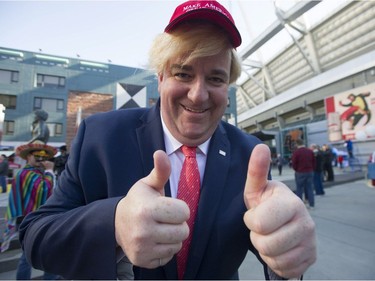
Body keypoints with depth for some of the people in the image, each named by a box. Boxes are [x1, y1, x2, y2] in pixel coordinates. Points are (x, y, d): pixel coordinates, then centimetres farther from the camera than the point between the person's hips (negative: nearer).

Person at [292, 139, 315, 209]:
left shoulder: (296, 152, -13)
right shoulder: (310, 151, 4)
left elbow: (294, 163, -12)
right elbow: (314, 162, 7)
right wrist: (311, 169, 14)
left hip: (300, 172, -4)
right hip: (310, 172, 5)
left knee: (299, 189, 4)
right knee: (310, 188, 11)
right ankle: (311, 204, 14)